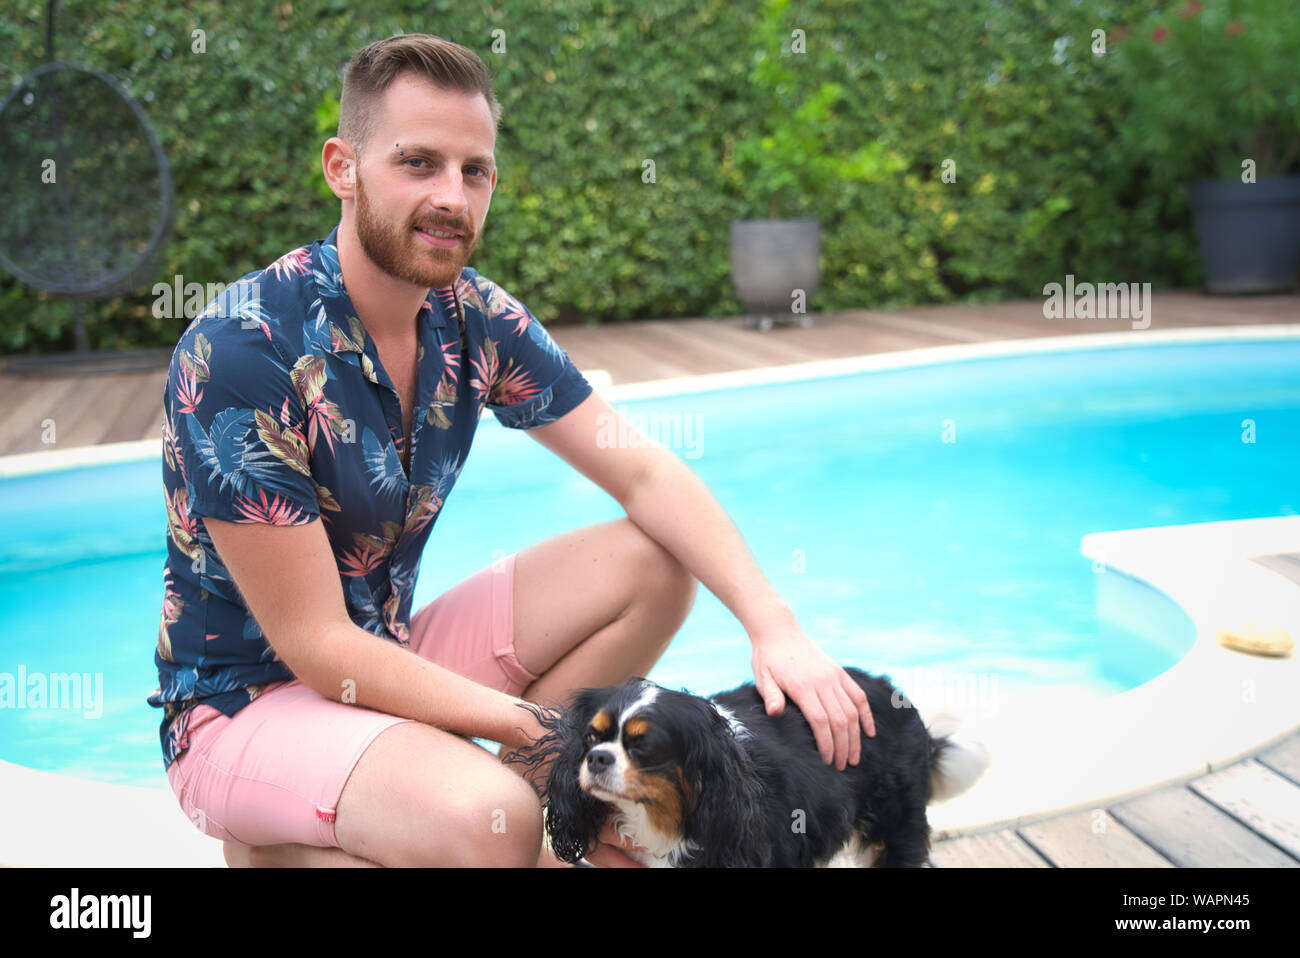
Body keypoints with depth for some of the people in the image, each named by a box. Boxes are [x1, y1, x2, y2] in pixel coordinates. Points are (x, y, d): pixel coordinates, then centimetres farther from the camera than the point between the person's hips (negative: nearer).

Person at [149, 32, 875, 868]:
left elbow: (645, 475, -3)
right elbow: (315, 644, -24)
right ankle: (278, 853, -5)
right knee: (488, 820, -34)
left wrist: (774, 625, -19)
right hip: (242, 704, -7)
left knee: (651, 563, -5)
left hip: (389, 658, 7)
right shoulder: (241, 352, -24)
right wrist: (558, 733, -26)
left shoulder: (476, 321, -4)